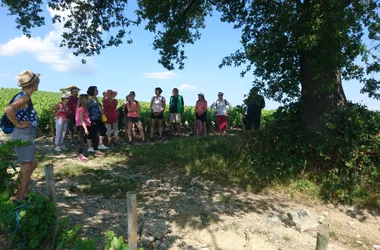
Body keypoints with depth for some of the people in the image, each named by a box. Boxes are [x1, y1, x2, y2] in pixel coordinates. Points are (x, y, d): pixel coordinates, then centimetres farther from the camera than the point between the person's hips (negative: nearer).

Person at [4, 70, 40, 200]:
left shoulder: (24, 96, 12)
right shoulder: (24, 97, -16)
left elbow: (14, 110, 26)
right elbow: (8, 110, -33)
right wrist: (18, 125, -21)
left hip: (26, 135, 10)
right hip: (23, 135, -10)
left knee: (32, 165, 18)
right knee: (26, 168, -2)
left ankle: (23, 193, 29)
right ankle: (20, 198, 8)